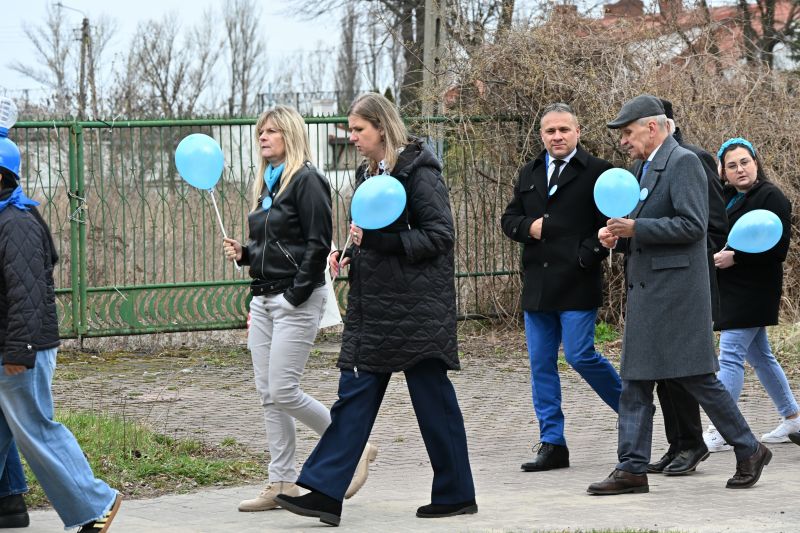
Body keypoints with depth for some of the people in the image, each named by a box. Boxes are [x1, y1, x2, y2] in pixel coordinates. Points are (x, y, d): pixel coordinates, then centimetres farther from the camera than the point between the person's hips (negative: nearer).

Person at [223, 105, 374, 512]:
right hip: (263, 299, 9)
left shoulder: (307, 181, -10)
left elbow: (318, 244, -16)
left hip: (296, 301, -9)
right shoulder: (267, 184, 16)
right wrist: (243, 253, 4)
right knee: (267, 394, 6)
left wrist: (296, 295, -19)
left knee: (283, 391, -11)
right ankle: (282, 483, 10)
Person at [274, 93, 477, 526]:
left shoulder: (418, 172, -11)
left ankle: (456, 494, 11)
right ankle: (324, 493, -2)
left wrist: (375, 239, -21)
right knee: (355, 393, 2)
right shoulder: (369, 173, 15)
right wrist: (349, 254, 6)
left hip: (416, 305, -8)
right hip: (374, 304, 8)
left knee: (432, 397, 0)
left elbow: (439, 235, -16)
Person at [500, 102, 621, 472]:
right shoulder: (529, 175, 17)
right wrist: (528, 227, -3)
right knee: (541, 364, 5)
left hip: (577, 284, -6)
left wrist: (588, 255, -19)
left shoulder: (597, 173, -2)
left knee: (580, 356, -11)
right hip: (537, 286, 6)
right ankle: (552, 445, 9)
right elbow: (508, 219, 18)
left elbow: (611, 224, -6)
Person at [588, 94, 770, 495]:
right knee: (635, 381, 6)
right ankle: (632, 469, 8)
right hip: (644, 290, 10)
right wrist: (616, 232, 5)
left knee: (697, 376, -5)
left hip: (676, 290, -9)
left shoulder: (683, 162, -11)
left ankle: (749, 451, 8)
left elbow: (693, 225, -19)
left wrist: (635, 229, -20)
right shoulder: (643, 166, 18)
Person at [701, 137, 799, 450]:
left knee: (730, 357, -12)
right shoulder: (725, 197, 13)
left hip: (752, 291, -9)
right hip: (730, 290, 9)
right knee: (759, 356, 15)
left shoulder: (772, 197, -11)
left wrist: (735, 258, -20)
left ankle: (720, 432, -12)